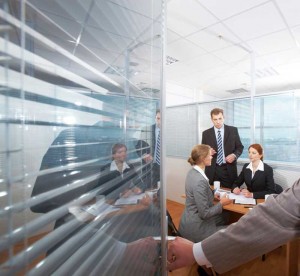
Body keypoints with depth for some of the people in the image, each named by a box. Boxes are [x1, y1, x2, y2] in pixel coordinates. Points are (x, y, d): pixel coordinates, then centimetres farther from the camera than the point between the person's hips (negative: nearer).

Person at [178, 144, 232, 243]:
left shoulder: (193, 172, -1)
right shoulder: (200, 180, -28)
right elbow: (204, 213, -23)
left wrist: (213, 194, 4)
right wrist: (221, 203, -11)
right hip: (195, 228, -8)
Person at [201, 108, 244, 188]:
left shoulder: (233, 130, 3)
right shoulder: (206, 133, 4)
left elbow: (240, 147, 8)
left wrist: (234, 155, -11)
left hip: (229, 170, 0)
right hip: (212, 170, 0)